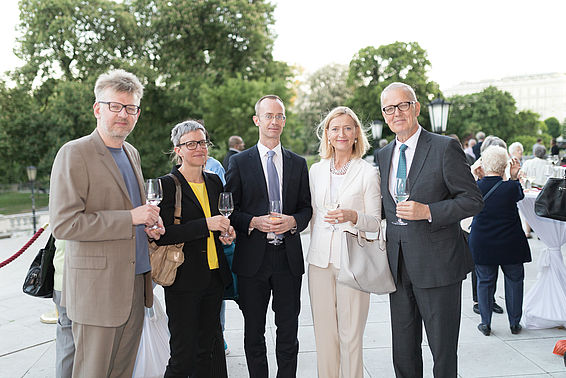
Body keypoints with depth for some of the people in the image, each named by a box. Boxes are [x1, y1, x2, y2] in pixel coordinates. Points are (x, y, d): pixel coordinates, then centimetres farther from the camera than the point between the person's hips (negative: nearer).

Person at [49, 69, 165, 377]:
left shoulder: (131, 154, 13)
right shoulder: (74, 154, -12)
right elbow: (63, 224, -19)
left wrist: (150, 221, 4)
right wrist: (130, 218, -20)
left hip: (136, 283, 7)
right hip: (98, 289, -7)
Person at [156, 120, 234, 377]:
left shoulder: (215, 182, 12)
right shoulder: (167, 185, -7)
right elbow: (162, 236, -16)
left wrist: (226, 231, 5)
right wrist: (206, 225, -22)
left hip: (215, 277, 6)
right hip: (184, 281, -6)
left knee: (205, 351, 14)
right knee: (183, 357, -2)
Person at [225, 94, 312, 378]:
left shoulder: (298, 163, 11)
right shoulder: (239, 162, 3)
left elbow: (307, 207, 11)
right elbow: (229, 209, 1)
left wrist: (293, 221, -9)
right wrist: (253, 222, -15)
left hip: (289, 257, 2)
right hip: (252, 258, -1)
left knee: (288, 331, 8)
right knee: (254, 332, 10)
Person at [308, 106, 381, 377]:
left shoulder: (368, 172, -1)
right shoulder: (316, 171, 11)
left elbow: (375, 222, -1)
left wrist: (351, 216, -20)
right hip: (320, 258, 4)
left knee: (350, 333, 1)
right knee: (323, 331, 9)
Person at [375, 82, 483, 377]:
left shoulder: (445, 148, -7)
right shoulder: (383, 155, 11)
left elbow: (473, 200, -9)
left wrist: (428, 211, -20)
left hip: (437, 264, -5)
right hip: (398, 267, 6)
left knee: (443, 350, 6)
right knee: (403, 351, 14)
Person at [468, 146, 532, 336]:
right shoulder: (511, 187, -16)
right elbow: (520, 195, 6)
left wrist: (478, 176, 8)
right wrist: (514, 177, 5)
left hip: (481, 245, 1)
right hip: (510, 245, -1)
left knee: (485, 281, 14)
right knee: (514, 281, 16)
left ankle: (485, 323, 19)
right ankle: (514, 323, 26)